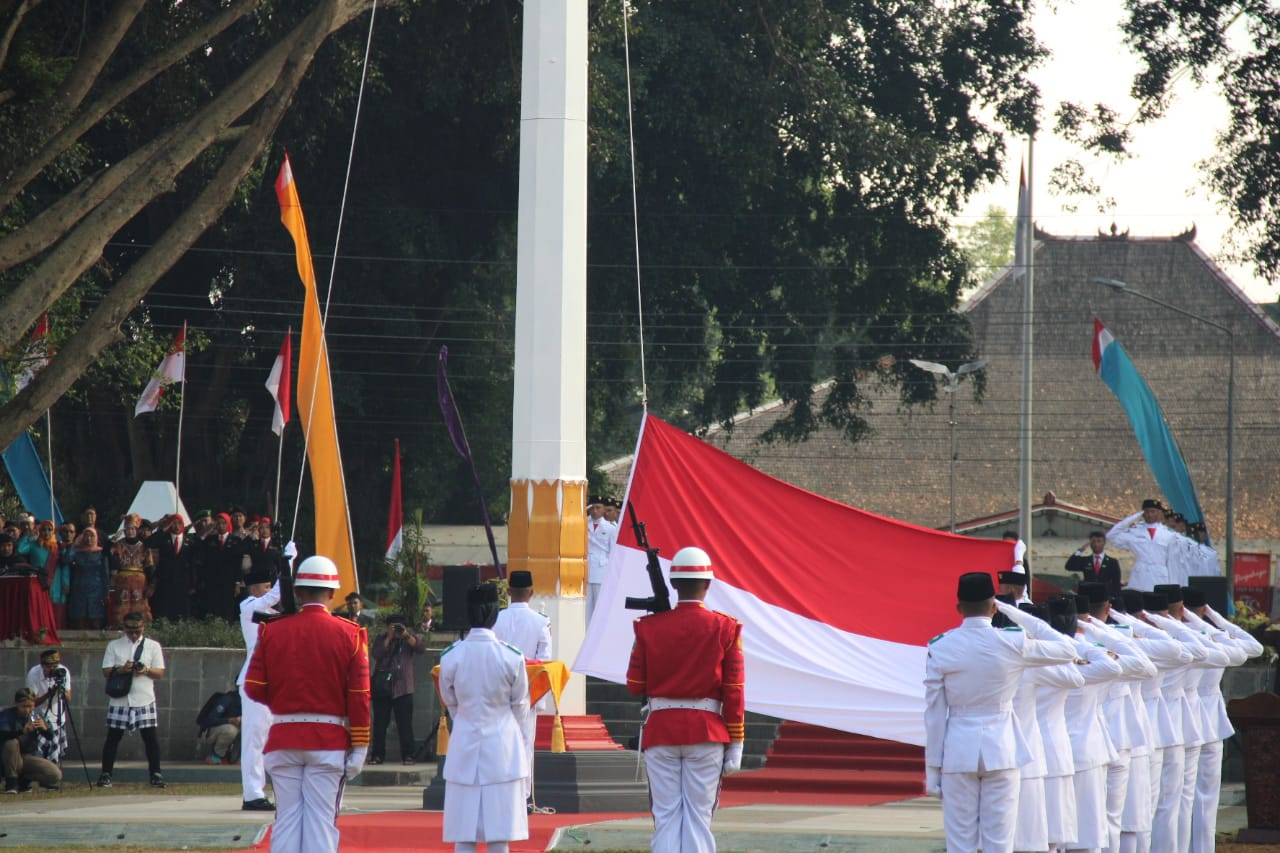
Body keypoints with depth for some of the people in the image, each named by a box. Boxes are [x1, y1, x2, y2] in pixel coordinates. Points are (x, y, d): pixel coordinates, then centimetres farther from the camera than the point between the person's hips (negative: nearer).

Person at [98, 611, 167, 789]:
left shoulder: (153, 646, 8)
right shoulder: (114, 646, 8)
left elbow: (160, 673, 5)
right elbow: (106, 671, 2)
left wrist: (146, 670, -14)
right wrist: (121, 669, -17)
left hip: (144, 700, 0)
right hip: (119, 699, 0)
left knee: (150, 736, -3)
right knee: (113, 736, 1)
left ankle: (155, 774, 2)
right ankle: (106, 773, 6)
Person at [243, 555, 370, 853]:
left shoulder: (271, 631, 1)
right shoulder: (350, 634, -3)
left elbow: (254, 689, 1)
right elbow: (359, 697, -5)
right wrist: (359, 749, -1)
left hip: (283, 739, 2)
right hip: (330, 739, -2)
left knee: (287, 819, 6)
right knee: (322, 819, 0)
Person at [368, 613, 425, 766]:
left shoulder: (409, 639, 10)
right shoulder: (381, 640, 12)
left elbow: (421, 648, -9)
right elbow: (376, 654, -6)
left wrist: (406, 635, -17)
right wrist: (389, 637, -10)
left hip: (402, 689, -1)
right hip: (382, 687, 1)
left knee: (405, 723, -5)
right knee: (380, 723, 1)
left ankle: (407, 755, -2)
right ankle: (377, 755, 6)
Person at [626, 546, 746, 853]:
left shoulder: (649, 626, -2)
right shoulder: (725, 629, -4)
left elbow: (635, 686, 1)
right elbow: (734, 692, -4)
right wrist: (735, 744, 1)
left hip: (660, 731, 1)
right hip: (707, 734, -1)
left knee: (666, 816, 4)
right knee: (699, 815, 2)